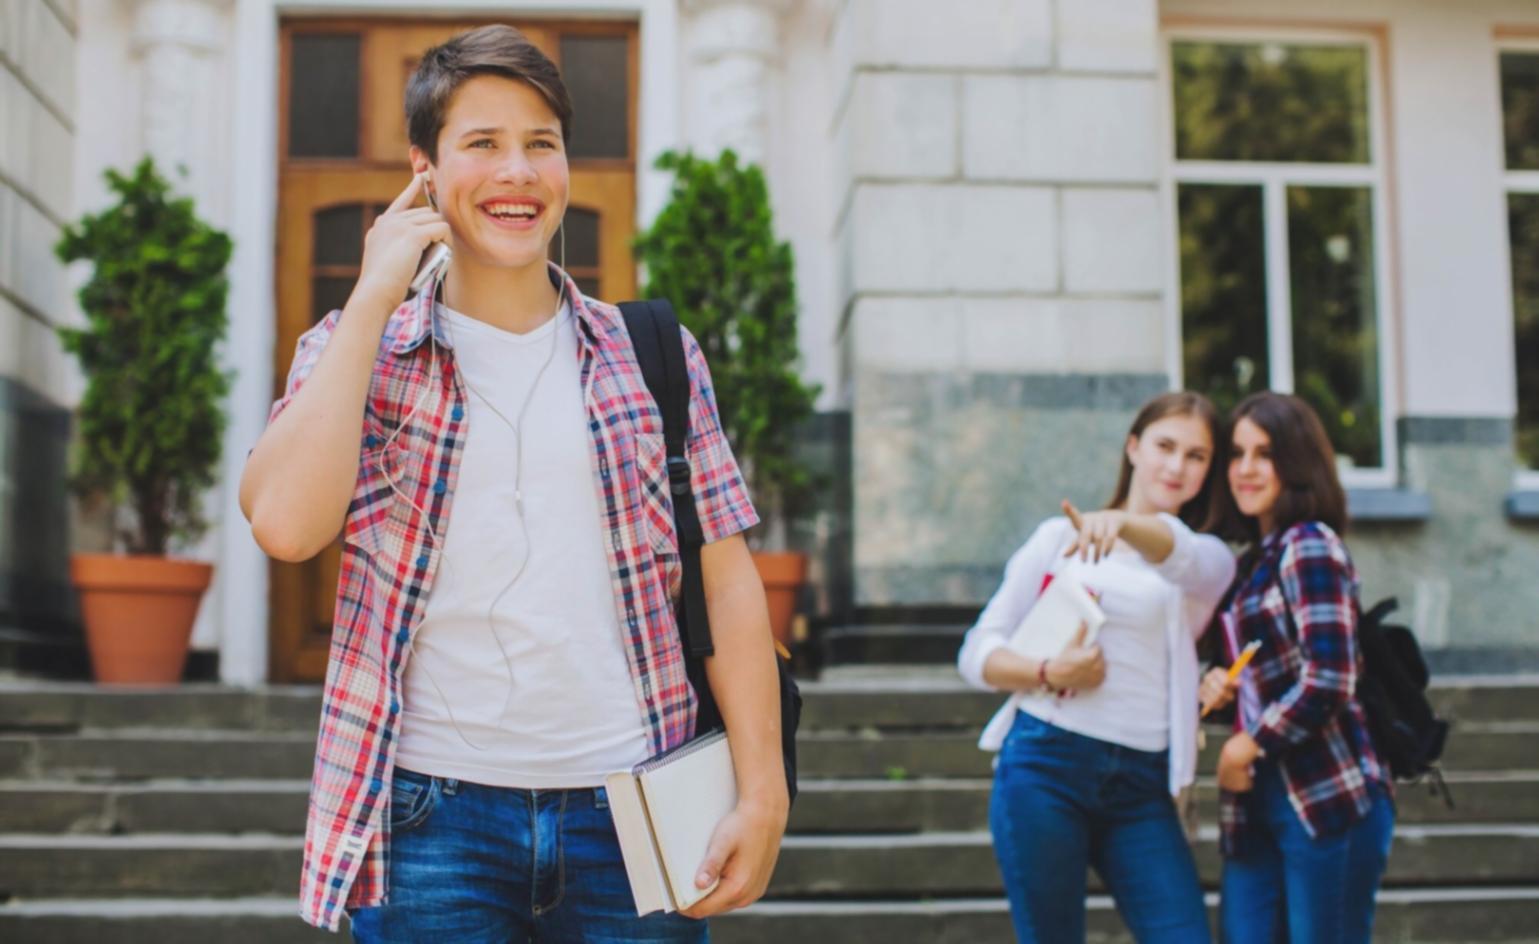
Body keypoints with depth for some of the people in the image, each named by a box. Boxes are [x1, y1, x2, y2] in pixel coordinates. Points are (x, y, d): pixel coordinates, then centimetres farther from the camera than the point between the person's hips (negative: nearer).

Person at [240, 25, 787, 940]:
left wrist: (763, 793, -2)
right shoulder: (359, 350, 5)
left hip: (629, 808, 1)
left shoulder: (655, 357, 7)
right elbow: (286, 523, -13)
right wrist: (373, 298, -9)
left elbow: (726, 582, 5)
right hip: (434, 813, -1)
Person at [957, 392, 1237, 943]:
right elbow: (977, 653, 7)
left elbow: (1179, 557, -15)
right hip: (1045, 765, -1)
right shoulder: (1059, 536, 12)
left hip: (1141, 784, 1)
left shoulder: (1209, 560, 13)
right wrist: (1047, 673, -13)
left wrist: (1123, 524, -37)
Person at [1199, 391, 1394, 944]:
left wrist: (1246, 748, -9)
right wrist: (1220, 685, 4)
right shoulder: (1255, 561, 16)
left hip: (1327, 800, -8)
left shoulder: (1310, 545, -8)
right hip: (1257, 804, 8)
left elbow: (1329, 679, -18)